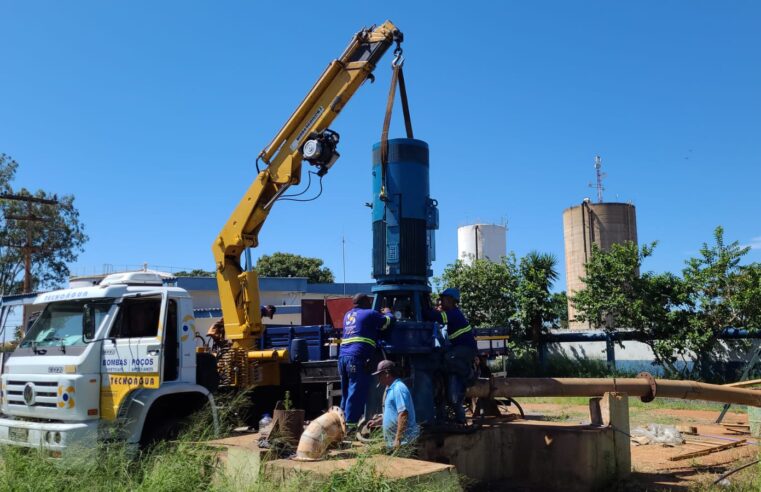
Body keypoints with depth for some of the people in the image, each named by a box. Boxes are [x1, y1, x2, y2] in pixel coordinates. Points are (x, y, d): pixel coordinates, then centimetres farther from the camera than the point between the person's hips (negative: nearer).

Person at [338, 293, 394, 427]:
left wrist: (380, 314, 38)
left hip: (342, 357, 8)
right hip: (357, 358, -8)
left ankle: (343, 420, 17)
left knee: (346, 393, 14)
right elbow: (388, 321, 10)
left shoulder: (348, 315, 24)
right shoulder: (369, 314, 3)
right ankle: (351, 423, -9)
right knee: (357, 394, -7)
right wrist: (387, 312, 31)